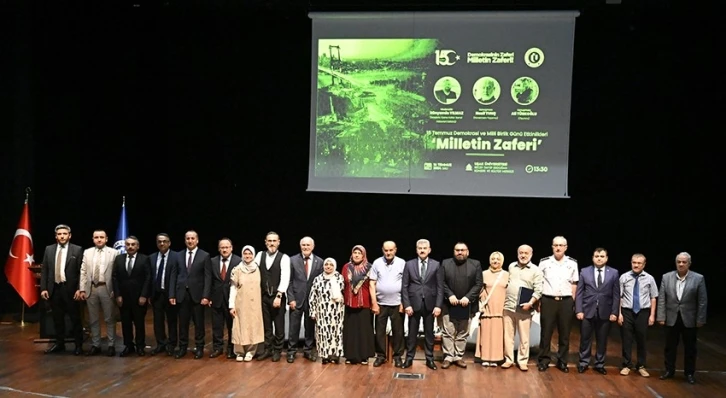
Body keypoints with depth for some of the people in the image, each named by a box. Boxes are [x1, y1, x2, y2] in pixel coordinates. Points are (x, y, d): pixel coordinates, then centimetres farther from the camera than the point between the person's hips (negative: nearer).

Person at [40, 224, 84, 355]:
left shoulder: (77, 250, -3)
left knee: (75, 318, 4)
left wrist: (79, 289, -11)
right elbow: (44, 270, 8)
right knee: (57, 318, 12)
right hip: (54, 289, 3)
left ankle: (78, 345, 13)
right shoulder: (49, 249, 8)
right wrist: (43, 288, 1)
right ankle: (59, 343, 24)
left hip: (70, 289, -3)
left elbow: (81, 271, -4)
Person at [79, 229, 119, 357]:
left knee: (109, 318, 3)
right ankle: (95, 345, 20)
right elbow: (83, 272, 8)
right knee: (93, 319, 10)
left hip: (106, 288, -3)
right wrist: (82, 289, 1)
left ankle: (111, 345, 11)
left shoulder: (114, 253, -2)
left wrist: (116, 290, -8)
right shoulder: (87, 252, 9)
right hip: (91, 288, 3)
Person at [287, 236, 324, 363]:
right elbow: (289, 281, 0)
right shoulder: (293, 260, 0)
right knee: (294, 326, 3)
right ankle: (291, 351, 13)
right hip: (297, 298, -1)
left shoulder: (319, 262, 2)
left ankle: (308, 350, 21)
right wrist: (291, 298, -7)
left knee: (310, 326, 9)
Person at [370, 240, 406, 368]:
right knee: (380, 331, 7)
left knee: (398, 331, 7)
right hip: (380, 303, 1)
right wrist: (374, 303, -4)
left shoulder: (402, 263, -2)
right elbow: (372, 283, 0)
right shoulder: (377, 263, -1)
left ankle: (397, 356, 18)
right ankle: (380, 356, 18)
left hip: (397, 303, -1)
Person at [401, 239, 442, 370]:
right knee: (412, 333, 7)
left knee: (429, 333, 8)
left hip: (430, 304, 0)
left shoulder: (436, 265, 2)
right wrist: (406, 304, -8)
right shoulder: (409, 264, 2)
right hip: (414, 304, 0)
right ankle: (409, 358, 16)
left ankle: (429, 359, 17)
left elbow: (440, 287, 0)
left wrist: (438, 305, -7)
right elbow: (404, 286, 0)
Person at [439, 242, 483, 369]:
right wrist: (450, 295, -13)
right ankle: (448, 356, 6)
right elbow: (441, 282, 0)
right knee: (448, 332, 0)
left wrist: (468, 297, -13)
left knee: (463, 333, 8)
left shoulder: (475, 264, 3)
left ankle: (458, 357, 16)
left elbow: (478, 284, -1)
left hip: (466, 305, 1)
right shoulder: (445, 263, 4)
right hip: (449, 305, 0)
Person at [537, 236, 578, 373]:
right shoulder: (544, 262, 0)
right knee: (546, 332, 4)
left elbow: (574, 283, 8)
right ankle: (544, 360, 14)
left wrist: (572, 300, 3)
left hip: (566, 301, 1)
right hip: (548, 300, -1)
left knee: (564, 333, 8)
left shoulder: (572, 263, 3)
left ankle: (562, 361, 19)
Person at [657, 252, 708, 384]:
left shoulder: (698, 278, -6)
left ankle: (689, 373, 20)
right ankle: (669, 371, 23)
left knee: (690, 348, 8)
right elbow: (661, 299, 0)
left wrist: (700, 319, -6)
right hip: (671, 319, 2)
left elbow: (702, 301, -4)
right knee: (670, 347, 10)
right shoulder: (666, 277, -1)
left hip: (690, 320, -1)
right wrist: (661, 317, -4)